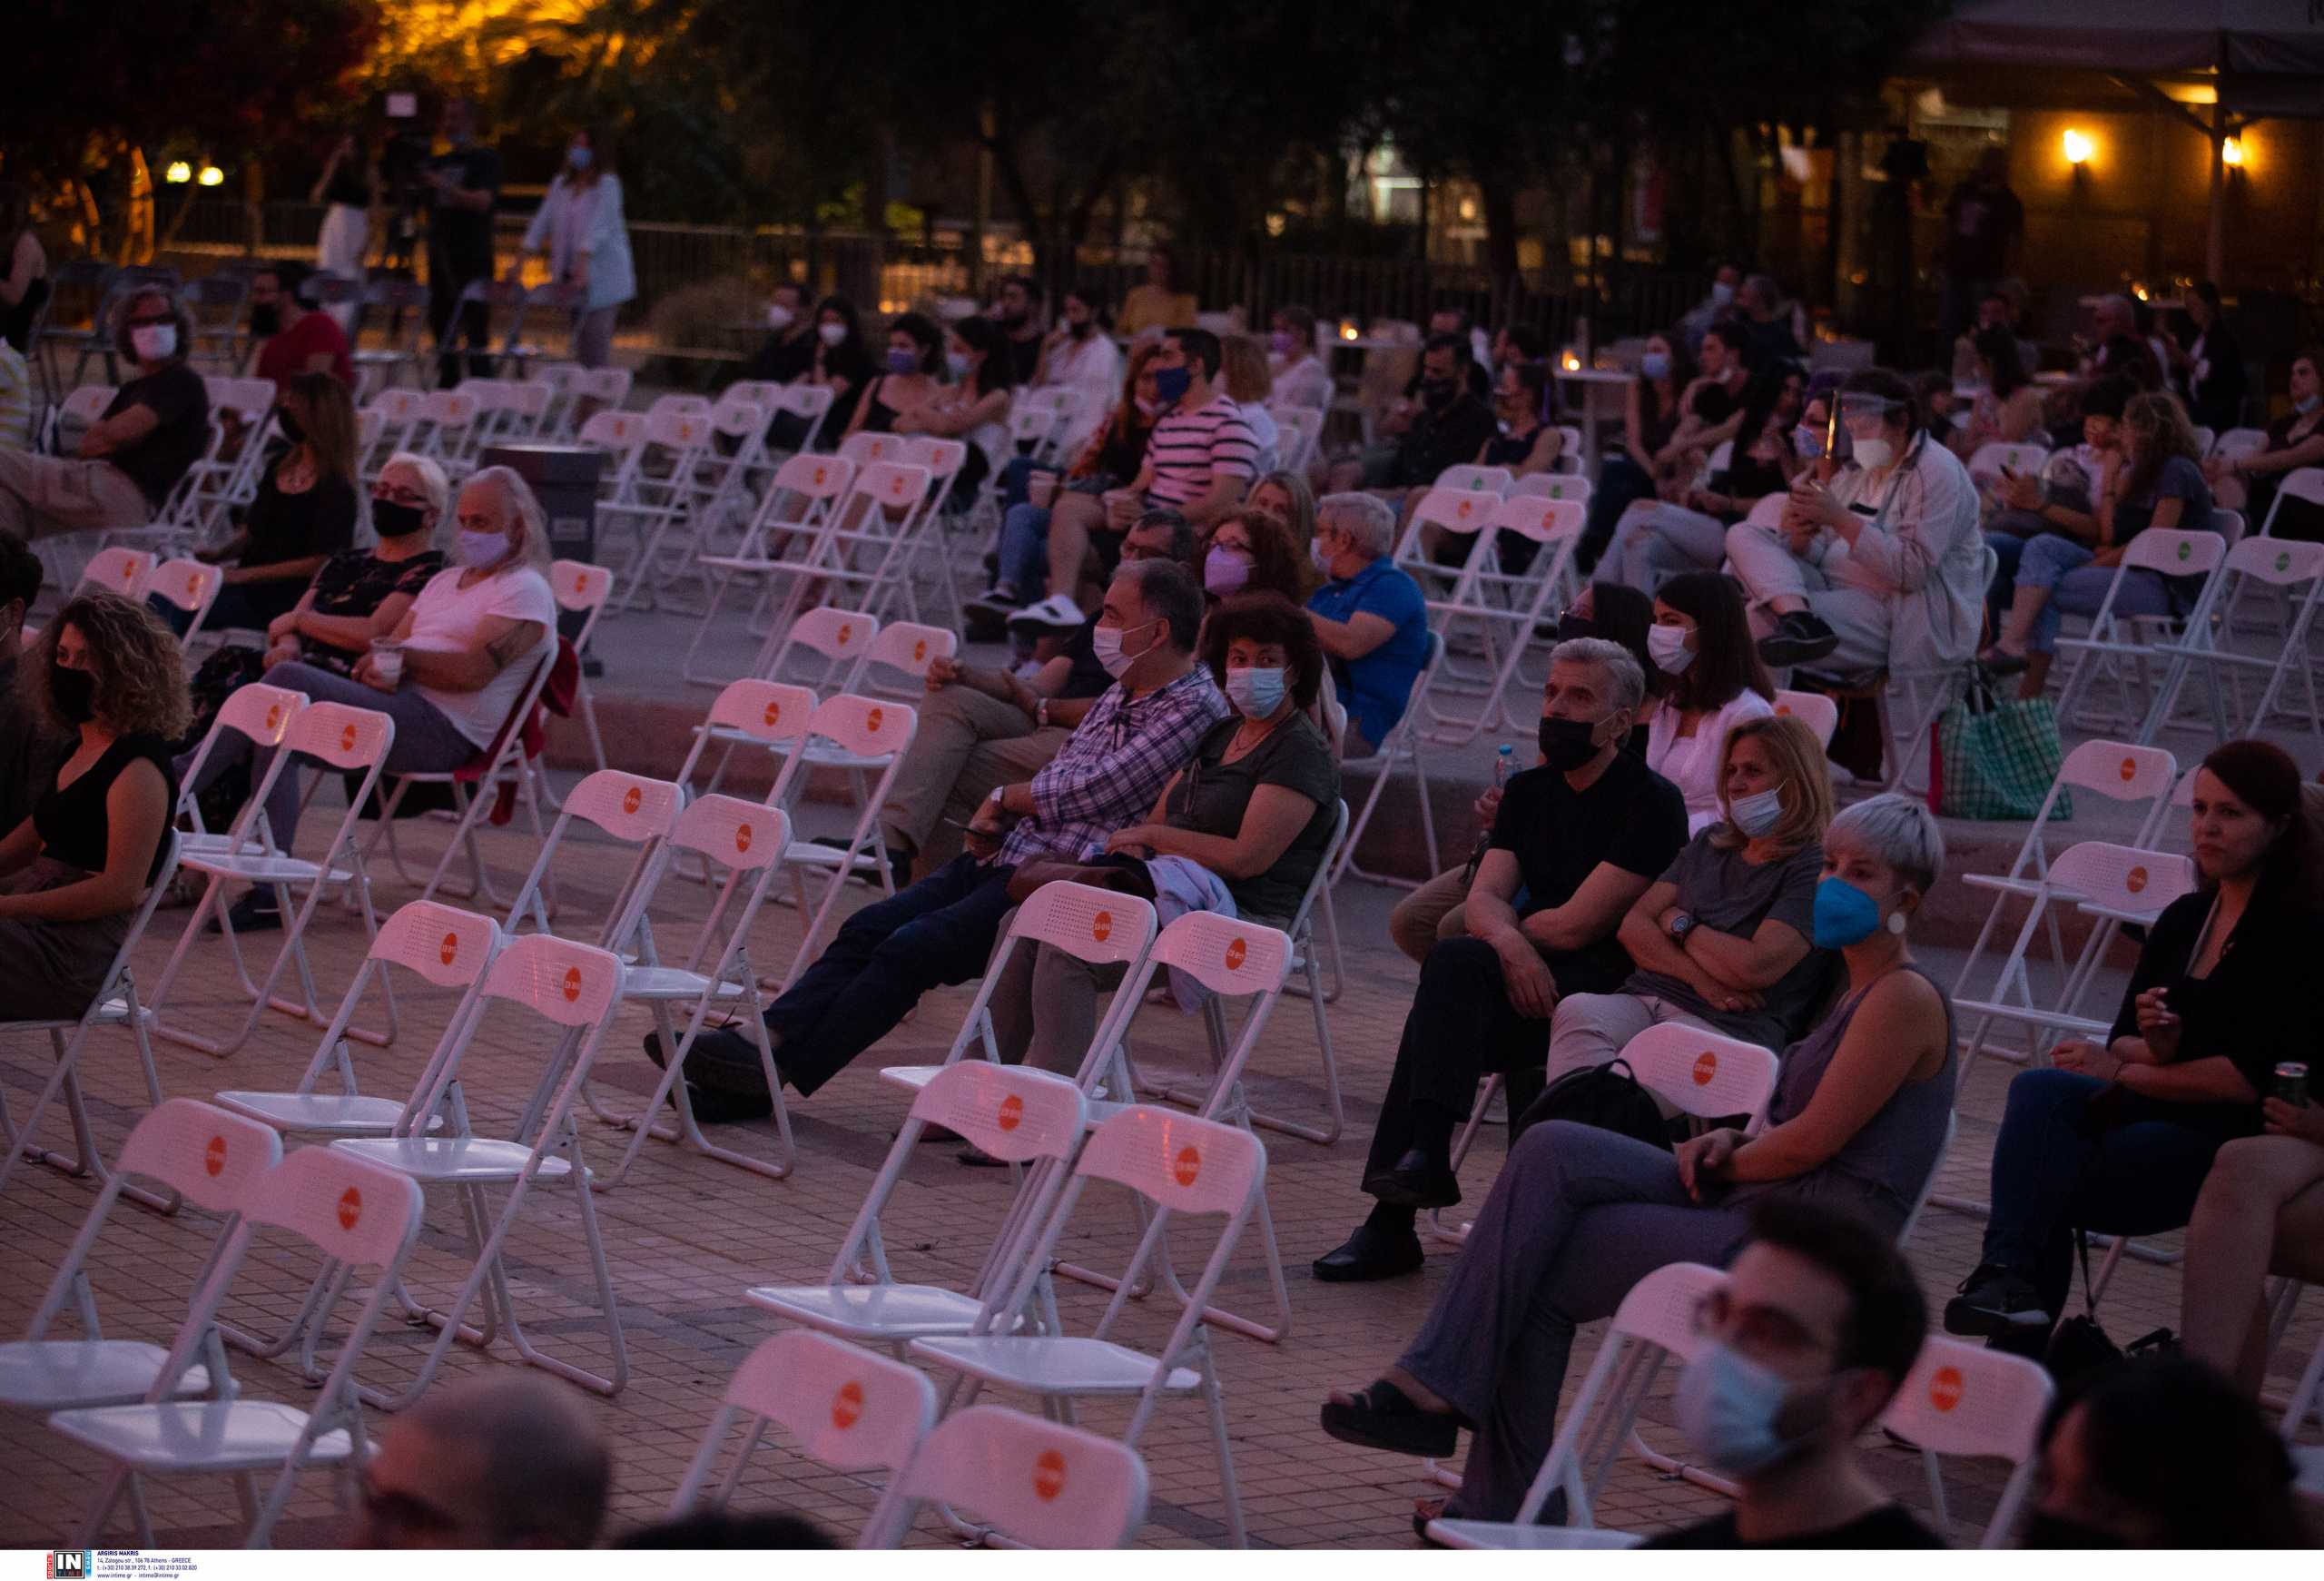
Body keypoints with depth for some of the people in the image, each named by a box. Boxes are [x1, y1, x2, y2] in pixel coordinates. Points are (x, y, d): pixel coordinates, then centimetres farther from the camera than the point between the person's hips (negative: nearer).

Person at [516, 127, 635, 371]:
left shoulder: (607, 184, -9)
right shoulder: (562, 184, 11)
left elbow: (597, 228, -20)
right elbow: (541, 221, 6)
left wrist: (582, 267, -31)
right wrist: (520, 260, -3)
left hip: (603, 276, -7)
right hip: (571, 273, 7)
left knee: (595, 339, -15)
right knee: (579, 345, 7)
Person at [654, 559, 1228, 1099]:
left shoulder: (1196, 709, -11)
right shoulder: (1119, 695, 20)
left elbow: (1093, 790, -16)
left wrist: (1004, 799, 0)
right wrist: (993, 822, 5)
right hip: (1006, 855, 9)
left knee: (912, 948, -20)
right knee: (869, 927, -6)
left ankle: (779, 1070, -18)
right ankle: (769, 1036, -15)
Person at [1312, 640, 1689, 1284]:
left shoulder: (1651, 802, -7)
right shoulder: (1529, 791, 16)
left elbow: (1576, 925, -13)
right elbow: (1484, 898, 5)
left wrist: (1510, 928, 5)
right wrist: (1510, 944, -17)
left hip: (1612, 988, -6)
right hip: (1538, 982, 6)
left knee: (1455, 963, -28)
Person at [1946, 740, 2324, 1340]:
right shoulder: (2183, 919, 16)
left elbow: (2250, 1079, -14)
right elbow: (2122, 1044, 13)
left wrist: (2124, 1070, -9)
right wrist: (2155, 1046, -11)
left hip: (2238, 1139, -6)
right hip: (2161, 1120, 6)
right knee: (2041, 1089, -25)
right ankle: (2009, 1277, -33)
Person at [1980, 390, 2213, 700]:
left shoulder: (2177, 472, -7)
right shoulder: (2143, 474, 22)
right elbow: (2109, 538, 14)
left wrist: (2098, 563, -11)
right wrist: (2110, 479, 12)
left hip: (2169, 587, -9)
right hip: (2133, 571, 9)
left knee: (2046, 592, -19)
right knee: (2043, 546, -9)